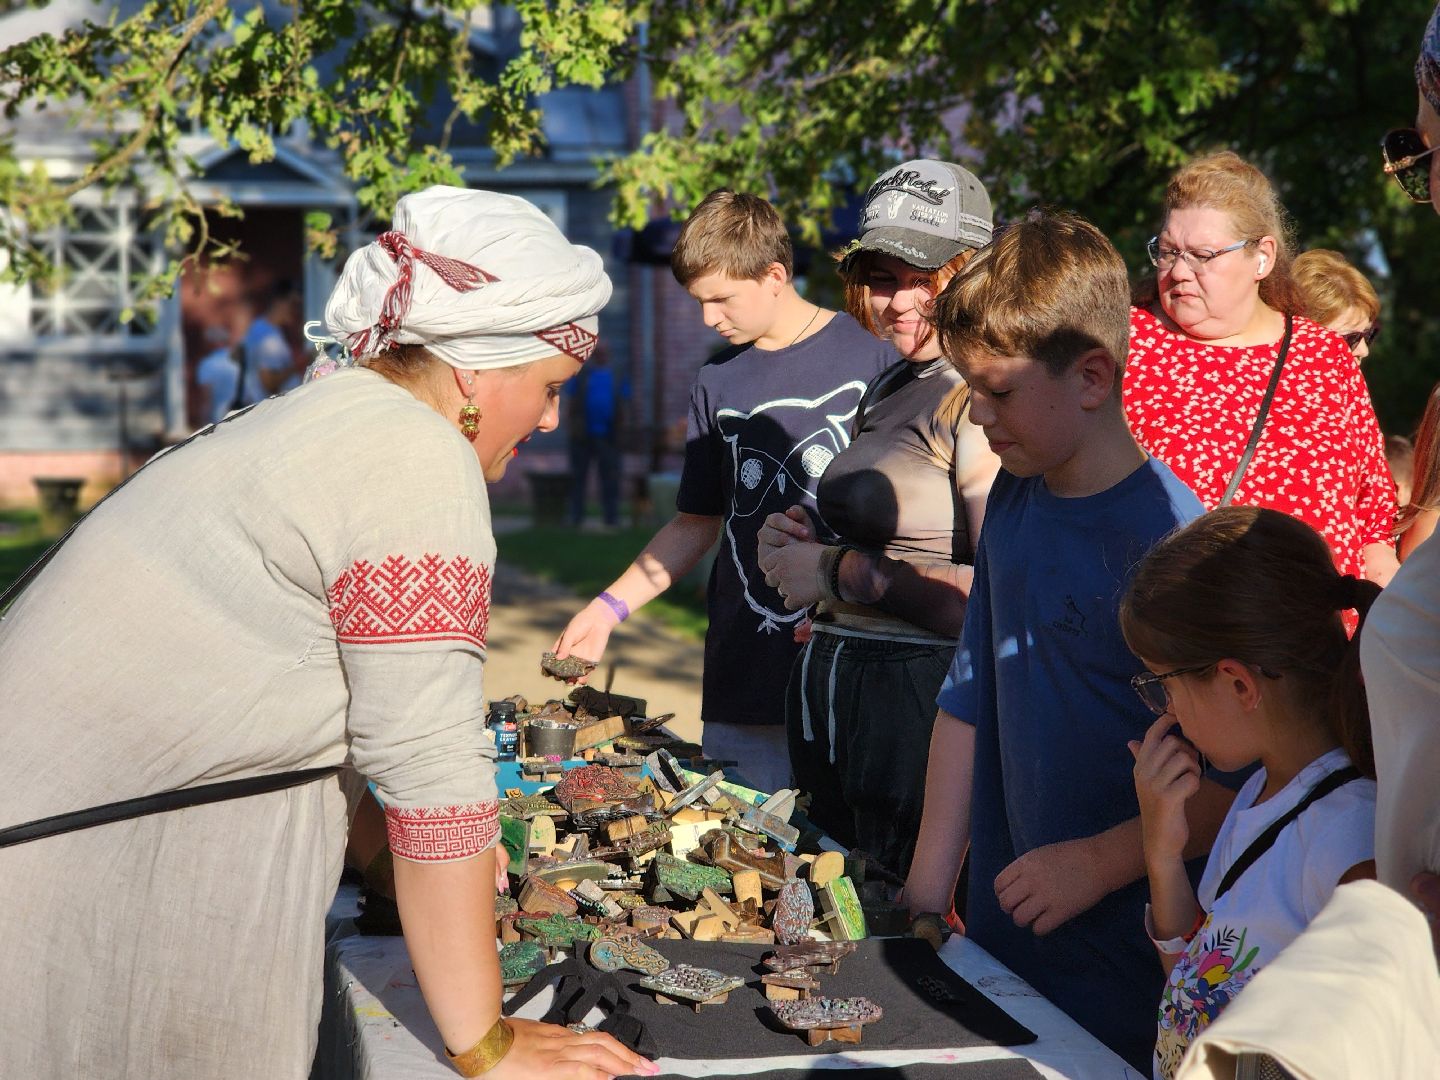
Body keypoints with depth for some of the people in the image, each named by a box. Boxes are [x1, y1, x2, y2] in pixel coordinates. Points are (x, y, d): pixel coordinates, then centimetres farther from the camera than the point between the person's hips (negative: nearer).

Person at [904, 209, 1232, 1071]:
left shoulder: (1171, 538, -20)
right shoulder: (1015, 501, 4)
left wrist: (1100, 861, -18)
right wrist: (927, 888, 9)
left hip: (1125, 955, -7)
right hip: (998, 935, 7)